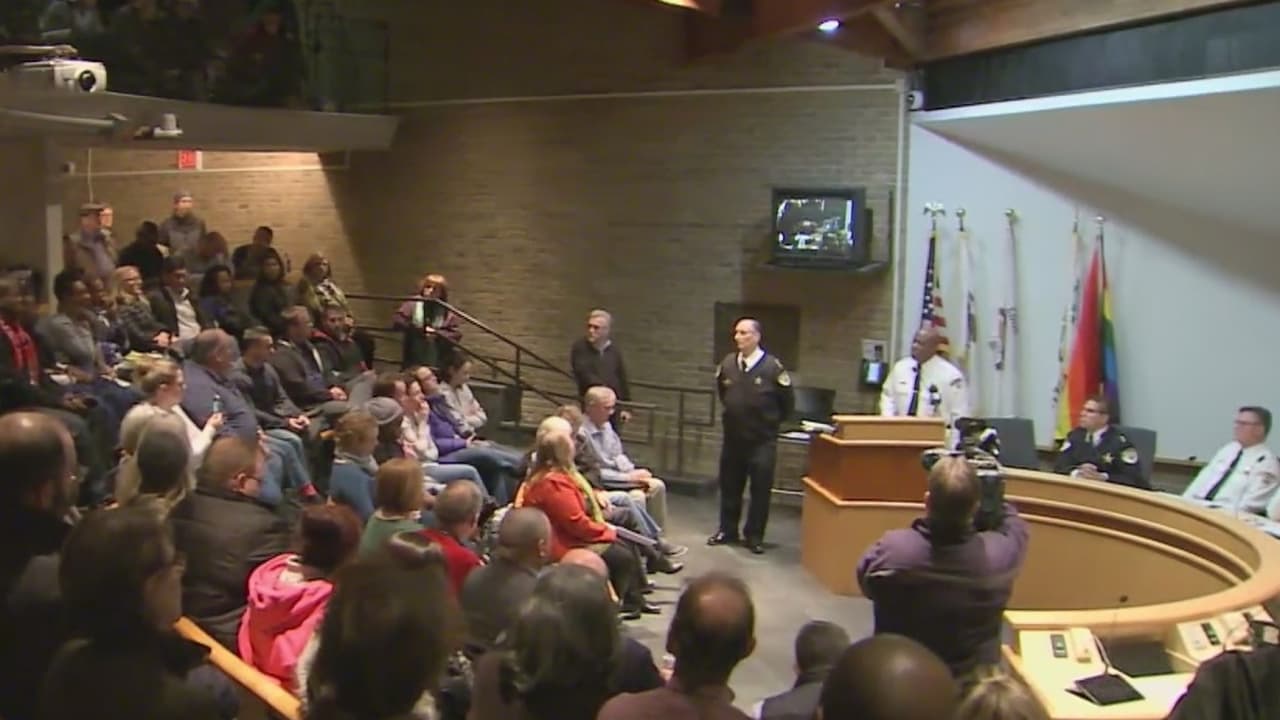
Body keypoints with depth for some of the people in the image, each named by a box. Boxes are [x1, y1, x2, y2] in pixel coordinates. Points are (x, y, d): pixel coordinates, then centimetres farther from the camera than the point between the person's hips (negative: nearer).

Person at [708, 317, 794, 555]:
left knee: (761, 490, 2)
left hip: (762, 440, -4)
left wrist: (772, 422, 7)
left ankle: (754, 536, 13)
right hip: (732, 437, 4)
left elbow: (787, 401, -1)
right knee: (729, 486, 12)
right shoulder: (727, 363, 0)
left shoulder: (772, 366, -12)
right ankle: (727, 530, 25)